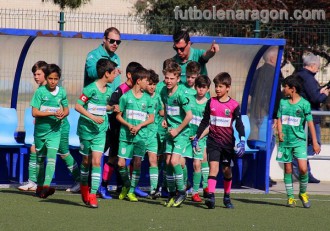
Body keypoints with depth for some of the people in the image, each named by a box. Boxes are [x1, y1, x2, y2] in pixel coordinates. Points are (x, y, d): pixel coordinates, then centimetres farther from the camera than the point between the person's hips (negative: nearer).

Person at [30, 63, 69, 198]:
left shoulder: (62, 92, 0)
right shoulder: (40, 92, -9)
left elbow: (66, 109, 13)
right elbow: (34, 112, -12)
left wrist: (63, 114, -11)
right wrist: (52, 113, -21)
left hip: (54, 130, 1)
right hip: (40, 129, -1)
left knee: (52, 157, -15)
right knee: (40, 158, 12)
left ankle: (46, 186, -24)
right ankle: (39, 186, 26)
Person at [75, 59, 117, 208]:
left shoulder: (109, 90, 6)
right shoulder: (91, 88, -14)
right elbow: (78, 106, -16)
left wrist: (112, 108, 4)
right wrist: (93, 117, -22)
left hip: (100, 131, 4)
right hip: (86, 128, -4)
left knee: (96, 161, -8)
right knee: (86, 160, 11)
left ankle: (93, 195, -10)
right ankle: (84, 186, 35)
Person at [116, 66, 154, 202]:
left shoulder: (147, 98, 6)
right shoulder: (126, 96, 1)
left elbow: (151, 118, 7)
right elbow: (118, 116, 4)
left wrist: (139, 126, -8)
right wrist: (128, 125, -11)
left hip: (141, 136, 1)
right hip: (125, 135, -1)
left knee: (137, 163, -6)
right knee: (121, 163, -5)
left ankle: (131, 191, 4)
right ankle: (126, 185, 20)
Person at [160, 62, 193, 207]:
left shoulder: (180, 94, -19)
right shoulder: (164, 92, 3)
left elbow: (189, 116, -19)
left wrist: (177, 130, -13)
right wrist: (165, 119, 8)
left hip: (181, 132, -7)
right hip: (170, 131, 7)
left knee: (174, 161, -17)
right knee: (168, 162, 5)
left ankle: (181, 192, -3)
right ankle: (171, 193, 16)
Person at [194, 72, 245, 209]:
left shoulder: (234, 105, -3)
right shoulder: (211, 102, 4)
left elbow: (239, 124, -5)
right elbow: (204, 122, 12)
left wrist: (242, 140, -18)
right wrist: (196, 137, 11)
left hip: (228, 141, 0)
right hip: (213, 140, 0)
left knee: (227, 170, 9)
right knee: (213, 166, -15)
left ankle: (227, 197, 24)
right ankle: (210, 196, -24)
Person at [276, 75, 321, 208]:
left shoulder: (304, 104, -3)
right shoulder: (283, 102, 7)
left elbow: (310, 123, -1)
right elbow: (279, 119, 12)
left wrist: (315, 142, -1)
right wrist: (280, 132, -7)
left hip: (299, 141, -3)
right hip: (285, 141, 3)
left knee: (303, 168, -13)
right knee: (288, 169, 5)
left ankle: (303, 193, 10)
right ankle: (290, 197, 13)